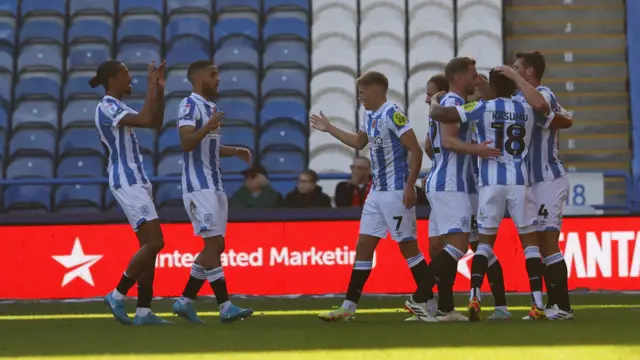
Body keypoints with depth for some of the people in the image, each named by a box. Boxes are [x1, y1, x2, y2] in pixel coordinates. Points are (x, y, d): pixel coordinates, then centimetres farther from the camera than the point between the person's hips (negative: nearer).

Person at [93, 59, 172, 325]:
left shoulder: (118, 108, 18)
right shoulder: (107, 107, -13)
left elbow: (156, 123, 22)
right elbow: (146, 120, -26)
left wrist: (160, 89, 14)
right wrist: (152, 86, -16)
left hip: (136, 180, 10)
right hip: (126, 181, -10)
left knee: (149, 245, 5)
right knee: (154, 242, -14)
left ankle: (143, 311, 5)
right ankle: (117, 295, -5)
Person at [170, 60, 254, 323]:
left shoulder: (210, 106, 19)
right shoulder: (190, 105, -9)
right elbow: (186, 144, -21)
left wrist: (235, 151, 15)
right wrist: (208, 127, -35)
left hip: (215, 186, 10)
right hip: (199, 186, -10)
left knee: (216, 246, 8)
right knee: (213, 244, -11)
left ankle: (184, 301, 14)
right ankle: (225, 307, -12)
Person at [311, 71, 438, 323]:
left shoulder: (392, 113, -14)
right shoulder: (369, 116, 13)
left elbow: (415, 150, -17)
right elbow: (359, 142, 32)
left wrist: (410, 186, -21)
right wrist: (329, 129, 34)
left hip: (396, 192, -9)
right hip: (376, 191, 9)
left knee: (408, 246, -3)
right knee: (363, 247, 7)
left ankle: (425, 301, 8)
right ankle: (348, 307, 10)